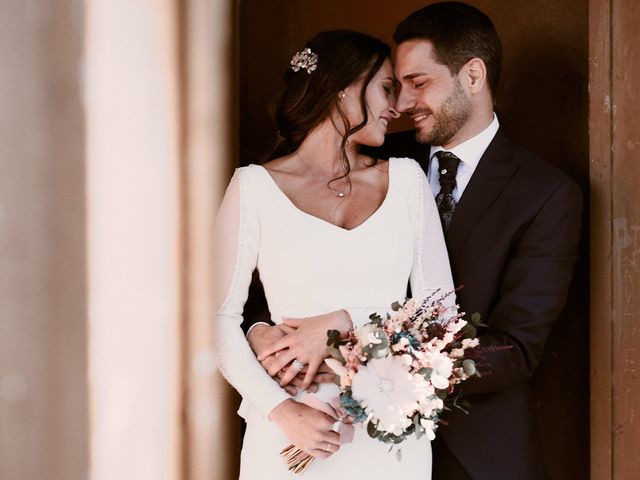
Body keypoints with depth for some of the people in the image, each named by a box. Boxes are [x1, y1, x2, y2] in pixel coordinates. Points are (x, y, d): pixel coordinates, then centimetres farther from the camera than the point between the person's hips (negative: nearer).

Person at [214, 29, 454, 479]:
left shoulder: (405, 178, 7)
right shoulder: (255, 187, -2)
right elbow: (221, 317, -5)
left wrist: (344, 324, -10)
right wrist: (280, 410, -16)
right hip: (293, 431, -3)